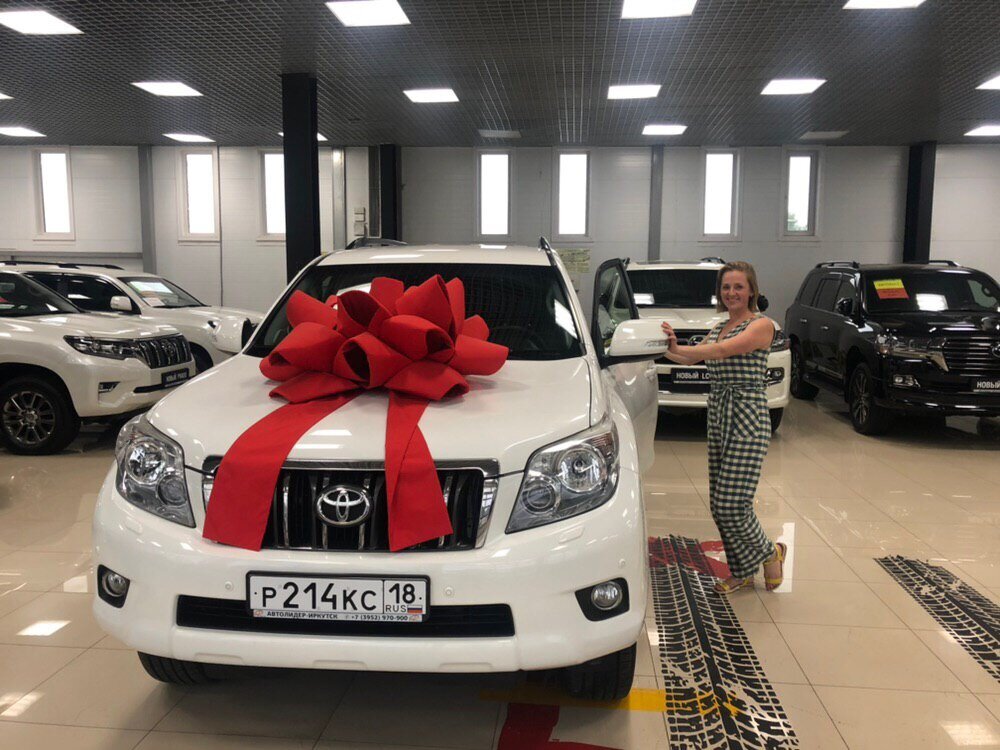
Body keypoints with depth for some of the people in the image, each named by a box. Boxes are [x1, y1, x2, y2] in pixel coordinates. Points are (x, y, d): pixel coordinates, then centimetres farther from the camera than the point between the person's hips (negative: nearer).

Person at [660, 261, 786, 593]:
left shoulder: (761, 325, -6)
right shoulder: (719, 328, 18)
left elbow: (721, 351, -21)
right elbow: (692, 358, 4)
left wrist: (674, 349, -25)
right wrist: (672, 346, -17)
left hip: (748, 418, -7)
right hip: (718, 416, 8)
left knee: (732, 503, -10)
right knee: (719, 505, 9)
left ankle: (770, 553, 18)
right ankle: (742, 572, 24)